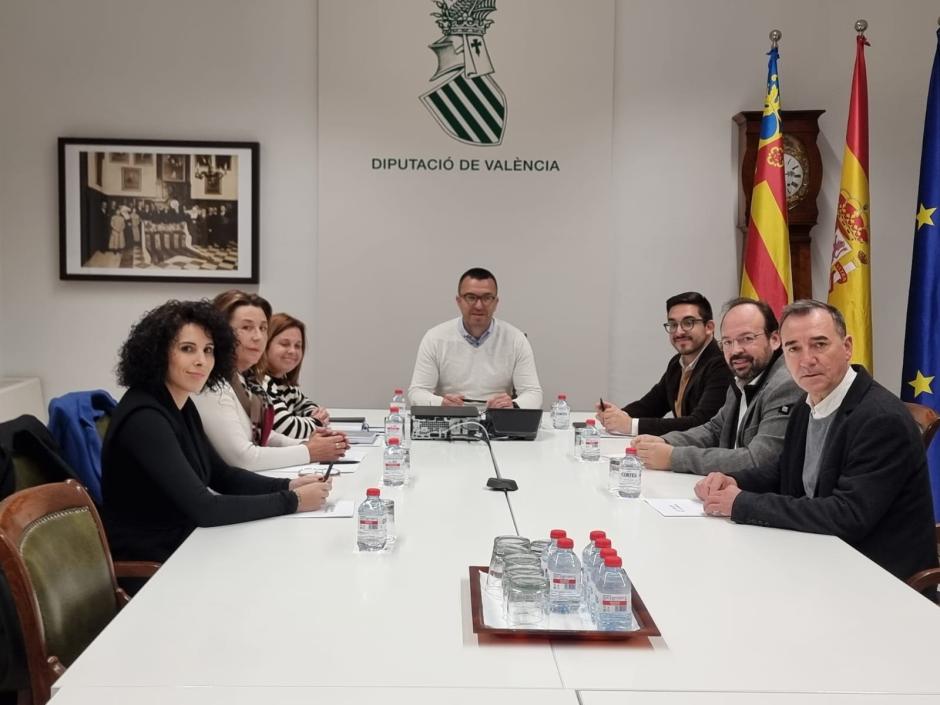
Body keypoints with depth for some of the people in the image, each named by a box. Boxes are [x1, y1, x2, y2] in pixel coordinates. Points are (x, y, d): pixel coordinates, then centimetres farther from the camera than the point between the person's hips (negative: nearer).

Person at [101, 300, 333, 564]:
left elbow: (221, 475, 12)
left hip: (182, 545, 8)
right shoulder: (144, 419, -23)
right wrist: (292, 501, -22)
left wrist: (289, 485, -3)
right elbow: (204, 509, -27)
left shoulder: (183, 406, 4)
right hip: (144, 568, -8)